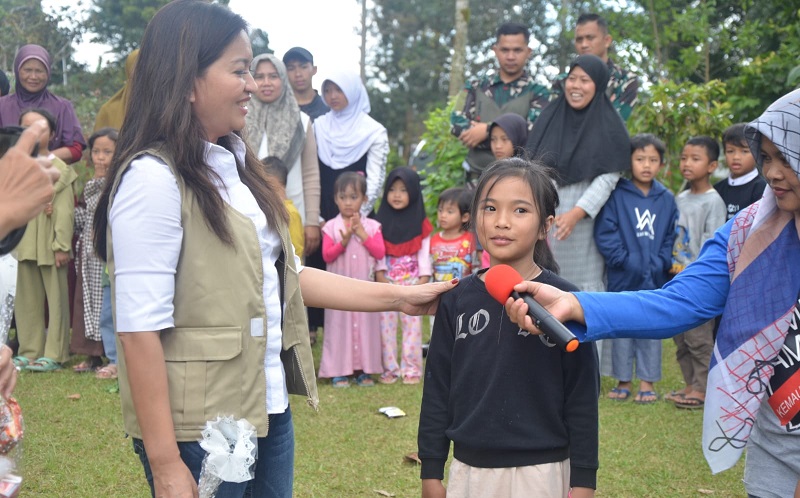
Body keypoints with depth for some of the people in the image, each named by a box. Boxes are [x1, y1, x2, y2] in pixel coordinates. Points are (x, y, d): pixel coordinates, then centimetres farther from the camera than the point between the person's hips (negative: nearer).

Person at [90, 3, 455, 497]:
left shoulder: (235, 165, 10)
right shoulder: (153, 178, -17)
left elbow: (284, 274, 15)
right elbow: (140, 329, -20)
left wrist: (398, 297, 11)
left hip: (269, 411, 8)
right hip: (201, 429, -8)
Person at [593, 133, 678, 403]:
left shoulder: (667, 199, 6)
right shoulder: (616, 195, -4)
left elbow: (671, 236, 8)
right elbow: (604, 232, -8)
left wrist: (661, 263, -6)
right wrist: (624, 260, -15)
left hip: (655, 280, 2)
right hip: (623, 278, -2)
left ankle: (647, 382, 15)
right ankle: (623, 380, 17)